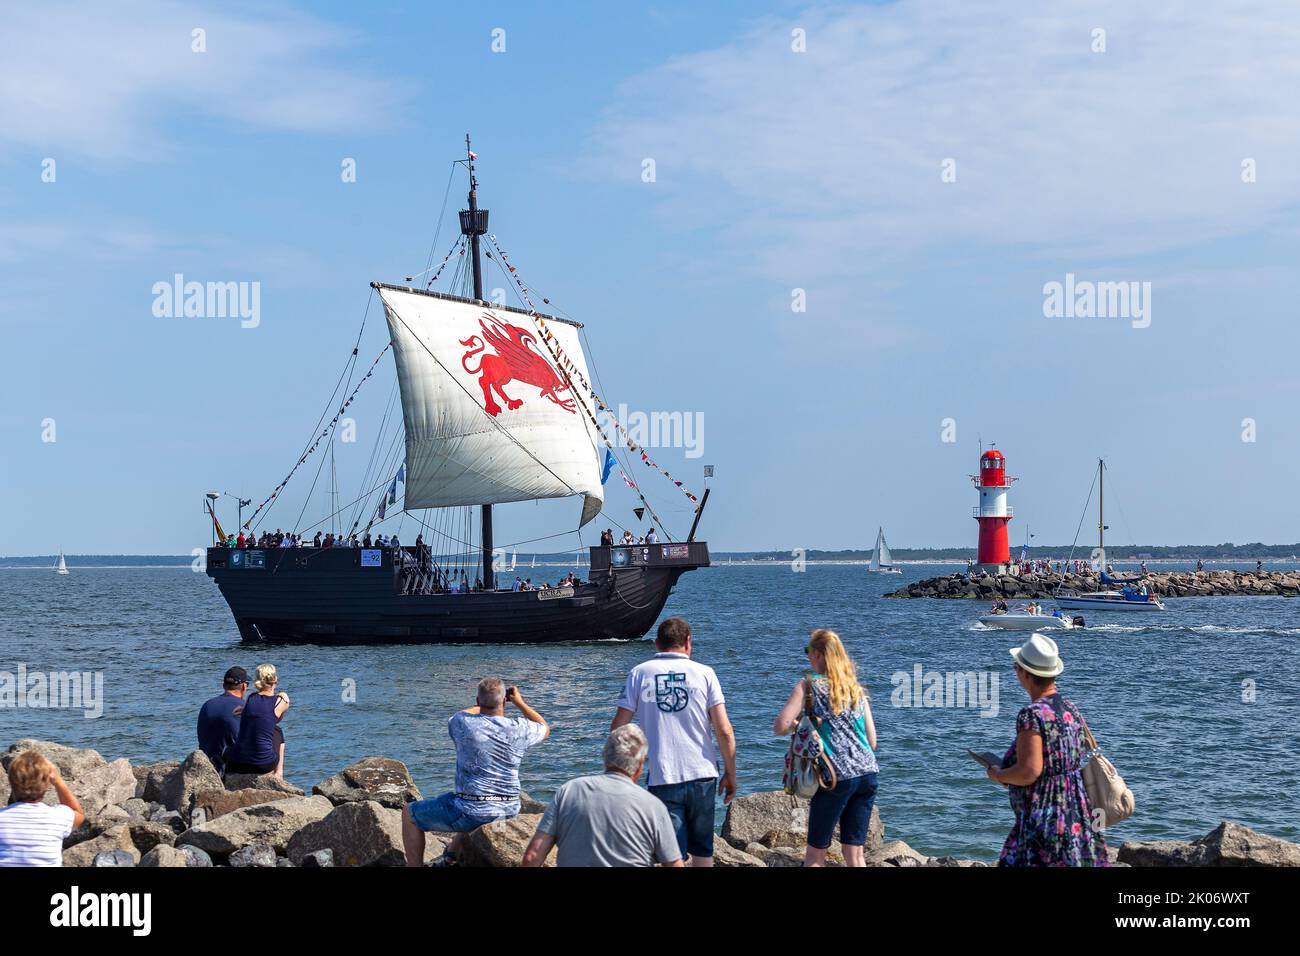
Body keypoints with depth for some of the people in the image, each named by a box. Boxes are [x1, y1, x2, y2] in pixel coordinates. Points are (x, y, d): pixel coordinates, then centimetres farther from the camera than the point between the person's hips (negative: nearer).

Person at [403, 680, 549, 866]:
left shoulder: (464, 724, -12)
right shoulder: (519, 729, -7)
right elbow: (544, 729, 18)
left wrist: (482, 705, 28)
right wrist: (520, 703, 23)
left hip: (472, 812, -5)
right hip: (509, 811, 5)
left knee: (409, 813, 15)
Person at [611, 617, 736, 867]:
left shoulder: (639, 673, 1)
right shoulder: (704, 673, 0)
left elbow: (618, 726, 0)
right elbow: (724, 731, -4)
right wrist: (731, 775, 6)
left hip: (662, 778, -1)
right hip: (702, 775, 1)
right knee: (702, 850, 16)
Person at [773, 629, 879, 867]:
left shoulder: (809, 685, 0)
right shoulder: (856, 688, 15)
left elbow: (780, 727, -9)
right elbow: (872, 740, 14)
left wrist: (801, 724, 11)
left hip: (836, 776, -5)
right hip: (868, 773, 5)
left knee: (815, 853, 5)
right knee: (855, 853, 9)